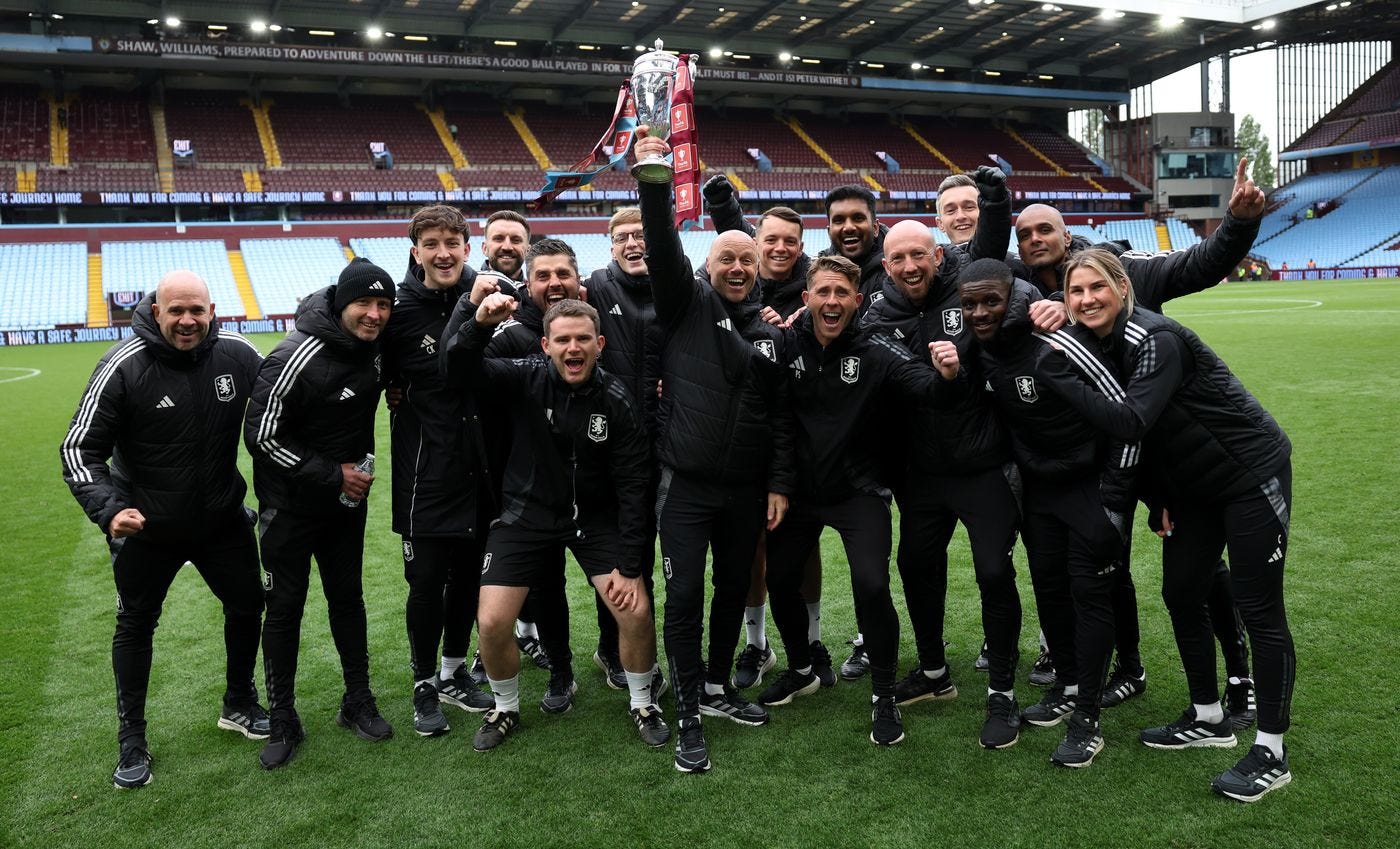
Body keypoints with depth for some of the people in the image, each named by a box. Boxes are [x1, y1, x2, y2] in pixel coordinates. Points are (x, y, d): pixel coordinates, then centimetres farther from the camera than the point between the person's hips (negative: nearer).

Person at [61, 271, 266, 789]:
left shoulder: (237, 355, -13)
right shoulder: (123, 367, -21)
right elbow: (80, 449, -17)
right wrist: (108, 510, -31)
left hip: (223, 519, 3)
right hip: (146, 528, -3)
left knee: (247, 606, 14)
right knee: (135, 626, 11)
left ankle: (239, 706, 37)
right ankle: (131, 739, 28)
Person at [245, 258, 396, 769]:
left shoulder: (375, 343, -4)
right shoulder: (298, 357, -25)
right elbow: (262, 436, -21)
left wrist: (362, 464, 5)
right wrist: (332, 475, -19)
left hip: (347, 497, 6)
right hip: (291, 504, -6)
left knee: (348, 597, 14)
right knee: (284, 607, 4)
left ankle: (358, 703, 27)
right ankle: (283, 722, 18)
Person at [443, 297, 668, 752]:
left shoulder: (617, 403, -13)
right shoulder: (527, 378, -12)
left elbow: (633, 487, -10)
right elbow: (458, 367, -22)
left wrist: (628, 566, -13)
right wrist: (479, 324, -44)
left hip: (594, 518, 0)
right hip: (526, 514, 0)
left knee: (638, 610, -12)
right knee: (491, 622, -8)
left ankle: (642, 704, 17)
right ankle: (506, 709, 22)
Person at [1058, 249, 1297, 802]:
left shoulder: (1156, 340, -24)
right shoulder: (1095, 345, 0)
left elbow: (1130, 422, -36)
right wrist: (1158, 502, 7)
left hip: (1251, 474, -8)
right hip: (1193, 483, 9)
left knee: (1258, 609, -3)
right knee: (1181, 595, 11)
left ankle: (1271, 752, 9)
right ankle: (1208, 719, 28)